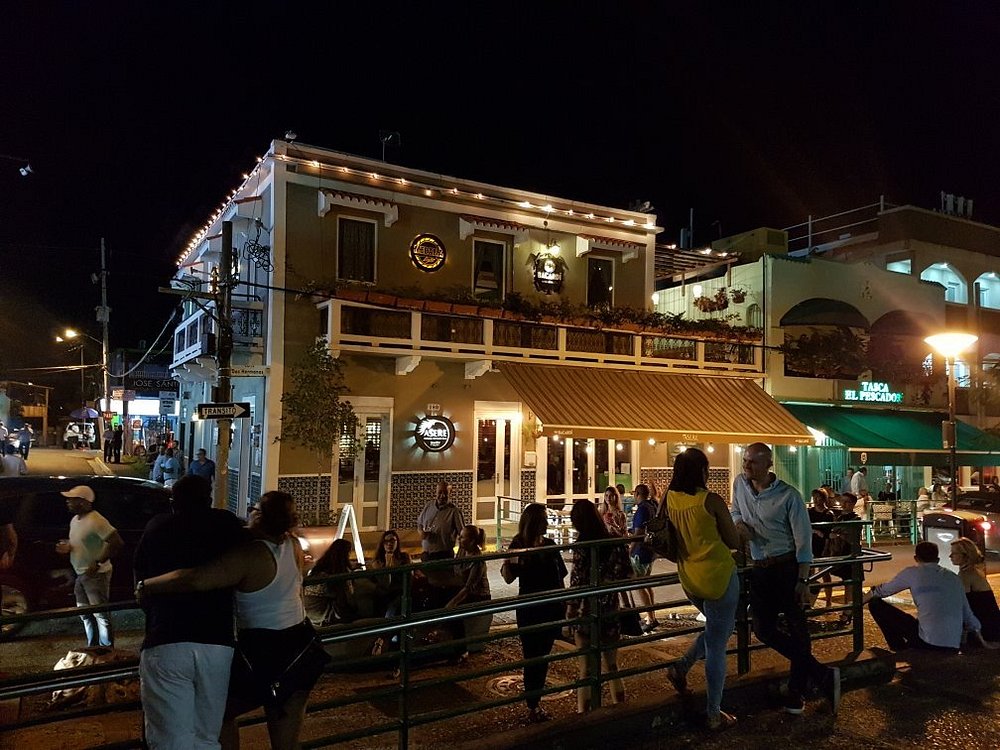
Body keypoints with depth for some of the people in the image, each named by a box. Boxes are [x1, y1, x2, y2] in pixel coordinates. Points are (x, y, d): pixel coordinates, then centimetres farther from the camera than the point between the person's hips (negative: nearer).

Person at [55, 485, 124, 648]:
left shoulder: (96, 520, -20)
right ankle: (93, 648, 31)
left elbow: (117, 543, -25)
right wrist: (67, 547, 3)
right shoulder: (75, 520, 9)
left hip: (96, 575, -10)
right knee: (85, 614, 18)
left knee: (101, 615, -5)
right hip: (81, 575, 10)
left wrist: (98, 562, -23)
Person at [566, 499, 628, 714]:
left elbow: (577, 583, -16)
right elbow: (627, 573, 2)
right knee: (612, 666, 21)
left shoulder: (582, 545, -17)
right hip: (610, 613, 4)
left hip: (585, 614, -4)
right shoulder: (614, 542, -4)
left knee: (586, 670, 7)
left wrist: (569, 612, -6)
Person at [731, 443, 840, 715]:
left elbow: (804, 541, -12)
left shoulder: (789, 496, -16)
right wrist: (739, 523, -5)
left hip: (788, 567, -6)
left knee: (797, 628, 0)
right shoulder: (739, 484, 0)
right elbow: (735, 511, 20)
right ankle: (822, 675, 11)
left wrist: (803, 581, -14)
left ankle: (796, 694, 12)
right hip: (760, 569, 6)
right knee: (763, 630, 2)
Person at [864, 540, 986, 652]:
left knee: (876, 604, 4)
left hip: (927, 642, -6)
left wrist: (860, 601, 31)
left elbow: (881, 591, 13)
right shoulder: (954, 578, 15)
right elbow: (967, 614, 19)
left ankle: (901, 651, 7)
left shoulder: (912, 573, 3)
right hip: (953, 648, 6)